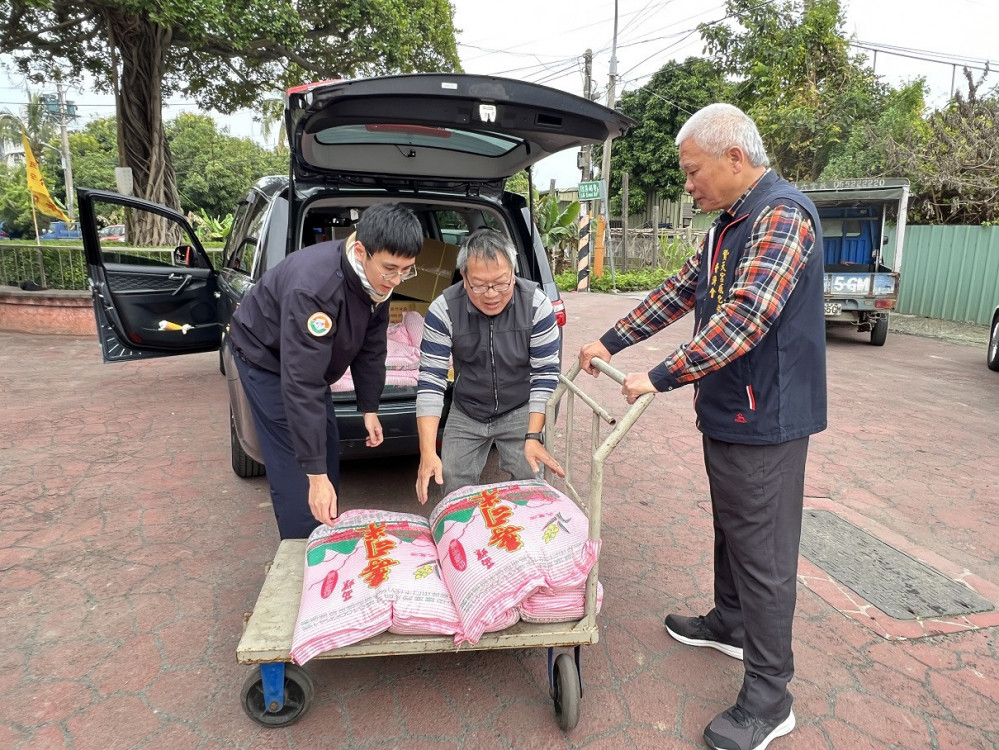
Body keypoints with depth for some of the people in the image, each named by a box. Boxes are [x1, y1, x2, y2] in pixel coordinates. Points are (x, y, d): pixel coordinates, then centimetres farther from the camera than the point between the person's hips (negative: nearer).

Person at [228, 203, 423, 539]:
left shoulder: (377, 276, -18)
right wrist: (315, 474, -41)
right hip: (266, 357, -7)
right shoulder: (313, 286, -42)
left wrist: (369, 408, -1)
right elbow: (301, 383, -43)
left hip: (311, 358, 8)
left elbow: (371, 344, -3)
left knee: (328, 448, 12)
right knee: (294, 467, -10)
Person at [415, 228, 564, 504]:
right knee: (455, 492, 1)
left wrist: (533, 437, -20)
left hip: (520, 411, 0)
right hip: (466, 414, 1)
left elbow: (545, 373, -14)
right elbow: (430, 381, -20)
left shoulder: (537, 305, -21)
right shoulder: (443, 310, -20)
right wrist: (428, 453, -27)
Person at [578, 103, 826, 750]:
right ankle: (729, 625, 43)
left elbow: (748, 316, -29)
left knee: (763, 552, 1)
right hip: (726, 412, 10)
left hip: (765, 418, -9)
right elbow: (682, 291, 17)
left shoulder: (782, 214, -19)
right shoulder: (730, 223, 13)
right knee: (731, 528, 23)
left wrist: (661, 378, -26)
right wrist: (612, 343, 14)